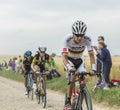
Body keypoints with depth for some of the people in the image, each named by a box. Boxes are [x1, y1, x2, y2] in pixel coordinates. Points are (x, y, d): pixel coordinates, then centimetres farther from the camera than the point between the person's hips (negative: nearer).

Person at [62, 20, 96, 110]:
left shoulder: (87, 39, -26)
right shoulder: (68, 39, -32)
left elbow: (91, 54, -23)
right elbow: (64, 56, -37)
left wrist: (93, 68, -35)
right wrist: (69, 68, -53)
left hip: (79, 60, 3)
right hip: (69, 60, -3)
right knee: (73, 76, -29)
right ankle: (68, 102, -24)